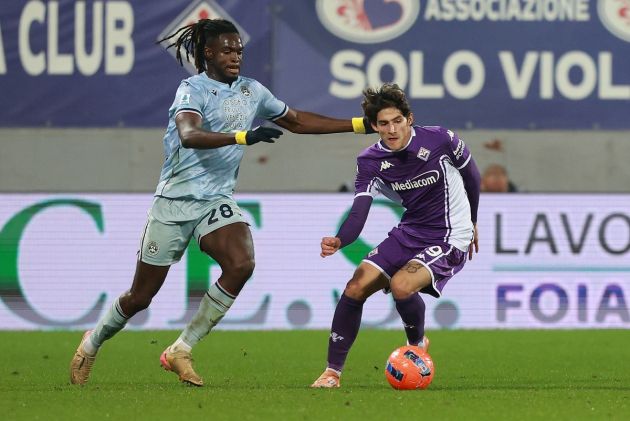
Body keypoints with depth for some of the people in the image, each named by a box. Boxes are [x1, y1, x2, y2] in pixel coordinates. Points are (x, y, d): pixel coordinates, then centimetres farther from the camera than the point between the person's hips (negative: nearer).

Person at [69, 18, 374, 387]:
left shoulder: (251, 91, 7)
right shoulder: (193, 90, -14)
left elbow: (297, 121, 18)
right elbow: (189, 135, -34)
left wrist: (359, 125, 13)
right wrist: (244, 137, -46)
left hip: (217, 200, 5)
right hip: (175, 200, -5)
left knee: (241, 264, -24)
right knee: (141, 296, 2)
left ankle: (181, 351, -12)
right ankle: (93, 341, 34)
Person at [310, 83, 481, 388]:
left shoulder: (440, 140, -16)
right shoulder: (370, 161, -8)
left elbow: (471, 174, 4)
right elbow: (359, 212, -18)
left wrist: (471, 222, 17)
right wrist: (339, 241, -40)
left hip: (449, 240, -5)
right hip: (408, 234, 5)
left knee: (401, 285, -29)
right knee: (356, 288, -10)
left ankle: (418, 344, 3)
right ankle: (333, 372, 3)